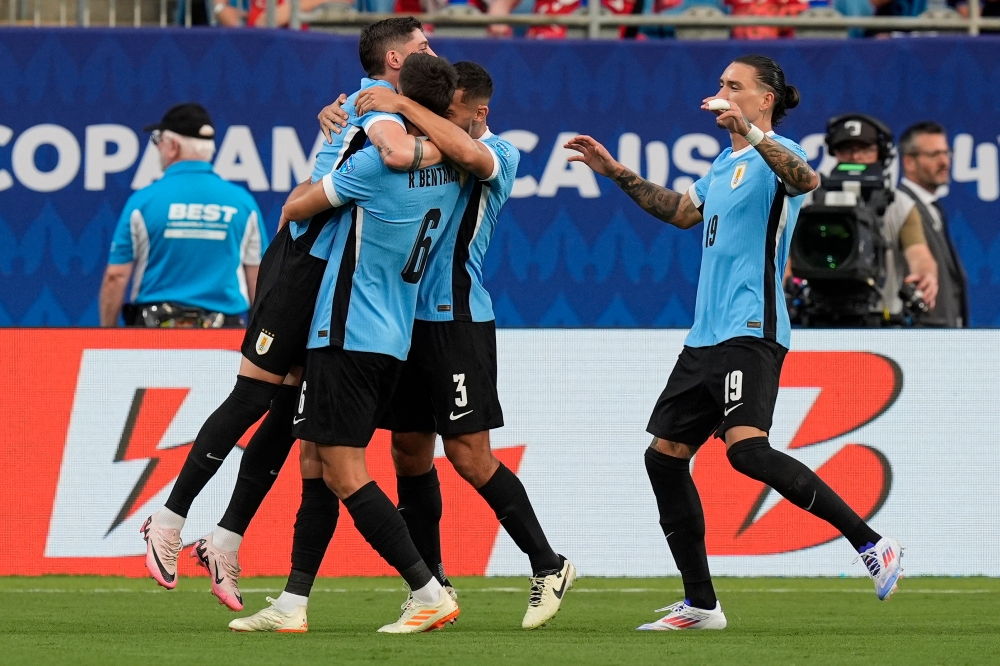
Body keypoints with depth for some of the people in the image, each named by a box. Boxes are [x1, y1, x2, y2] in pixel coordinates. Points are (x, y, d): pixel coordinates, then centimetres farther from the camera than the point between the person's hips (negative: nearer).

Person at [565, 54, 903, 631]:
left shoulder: (773, 154, -8)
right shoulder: (726, 164, 20)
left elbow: (808, 179, -31)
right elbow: (683, 211, 37)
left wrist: (753, 133, -40)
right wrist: (616, 172, 36)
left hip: (750, 334, -10)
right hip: (706, 338, 10)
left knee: (747, 448, -26)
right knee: (665, 455, 8)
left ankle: (872, 544, -21)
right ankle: (700, 605, 14)